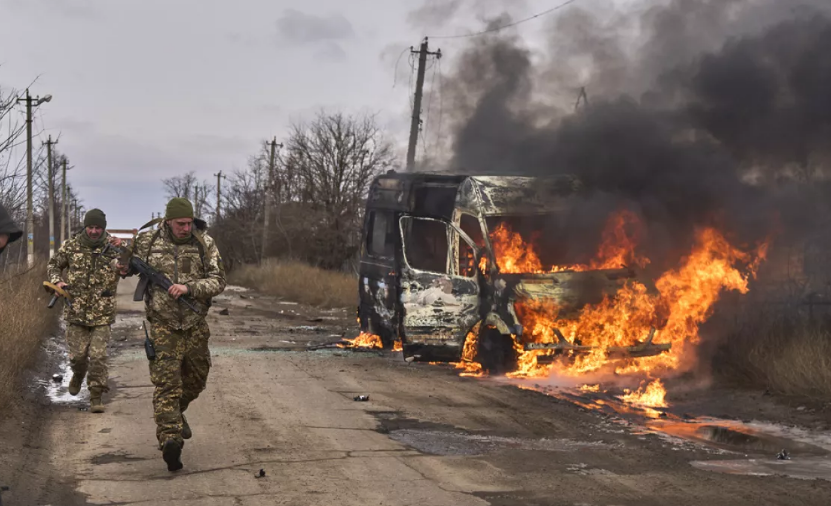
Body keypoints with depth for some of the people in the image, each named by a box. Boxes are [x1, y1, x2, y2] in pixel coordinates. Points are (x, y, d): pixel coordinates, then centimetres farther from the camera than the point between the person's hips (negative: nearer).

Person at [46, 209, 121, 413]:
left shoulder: (114, 246, -5)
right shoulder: (71, 245, 0)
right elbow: (53, 265, 15)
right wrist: (57, 282, -4)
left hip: (102, 313, -1)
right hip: (76, 311, 1)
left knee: (98, 356, -5)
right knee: (77, 354, 6)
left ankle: (96, 396, 7)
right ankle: (78, 375, 40)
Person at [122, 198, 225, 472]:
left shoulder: (204, 243, -4)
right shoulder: (149, 240, -4)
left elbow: (218, 281, -9)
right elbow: (130, 264, 15)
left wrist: (188, 288, -23)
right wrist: (124, 267, -10)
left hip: (195, 326, 3)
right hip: (164, 326, -3)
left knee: (196, 379, 20)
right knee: (167, 383, -13)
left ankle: (177, 411, 49)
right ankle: (170, 438, -21)